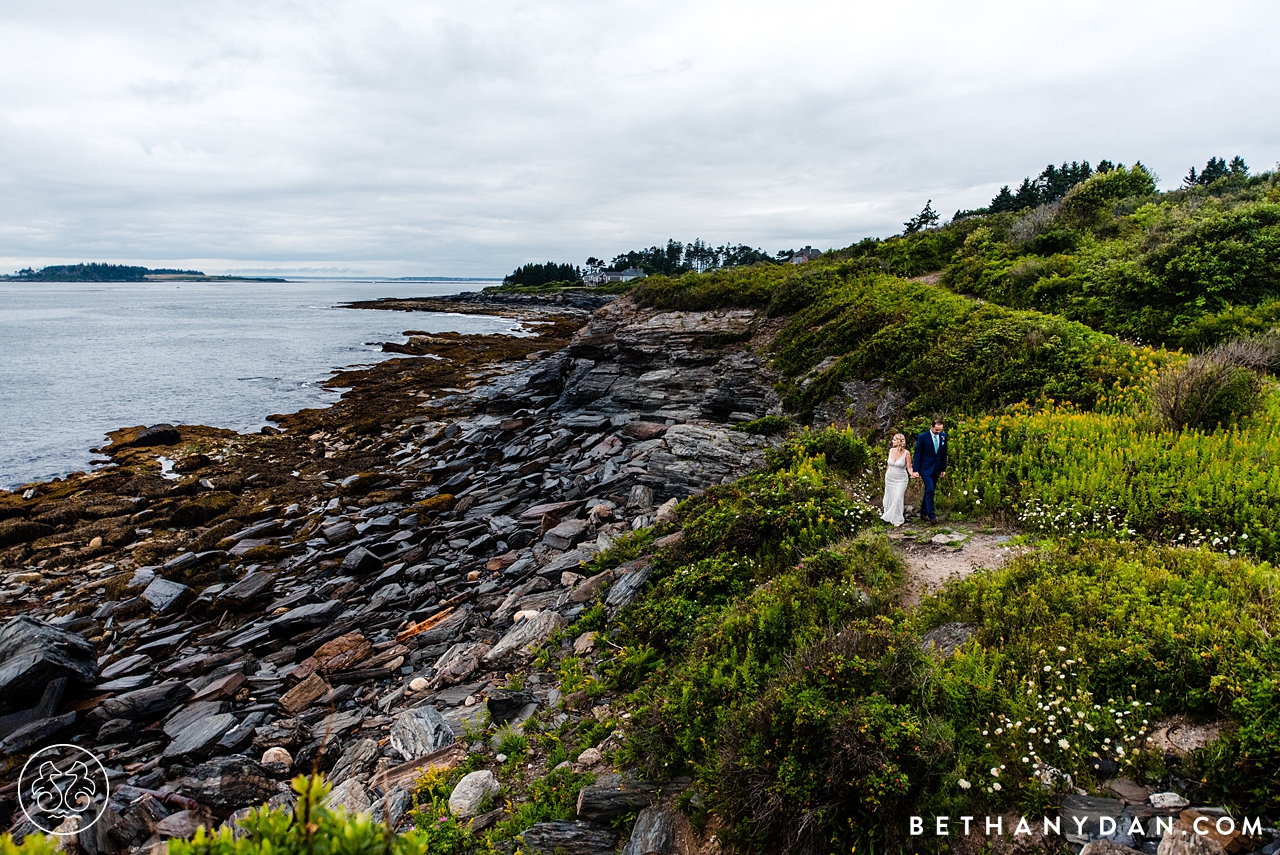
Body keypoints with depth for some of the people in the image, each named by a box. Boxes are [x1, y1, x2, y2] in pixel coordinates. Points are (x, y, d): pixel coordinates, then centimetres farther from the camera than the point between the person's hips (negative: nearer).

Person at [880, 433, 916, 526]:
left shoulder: (906, 453, -15)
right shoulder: (891, 450, -2)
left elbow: (909, 467, -11)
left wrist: (911, 473, -32)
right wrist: (886, 474, 18)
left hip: (901, 480, -4)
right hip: (889, 478, 5)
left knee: (898, 499, -9)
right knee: (889, 498, 12)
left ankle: (897, 519, 7)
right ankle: (888, 516, 32)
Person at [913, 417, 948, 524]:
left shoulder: (943, 436, 2)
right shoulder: (922, 437, -12)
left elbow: (944, 454, 10)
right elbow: (917, 454, -8)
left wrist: (943, 469, 11)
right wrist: (916, 470, -10)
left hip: (936, 469, 5)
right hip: (926, 468, -5)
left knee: (929, 491, 12)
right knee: (930, 490, -14)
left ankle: (923, 513, 23)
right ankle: (931, 515, -9)